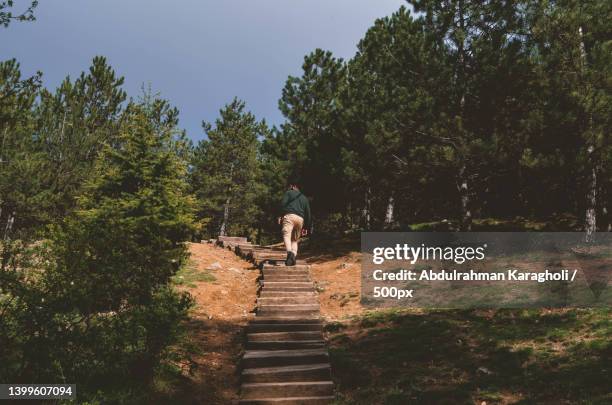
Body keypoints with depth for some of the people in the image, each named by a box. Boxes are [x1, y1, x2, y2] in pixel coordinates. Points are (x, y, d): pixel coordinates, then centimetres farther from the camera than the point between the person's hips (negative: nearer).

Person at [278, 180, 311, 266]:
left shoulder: (288, 193, 16)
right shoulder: (304, 198, 29)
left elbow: (283, 204, -3)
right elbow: (308, 213, 25)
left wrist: (280, 216, -2)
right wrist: (306, 227, 26)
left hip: (289, 216, -5)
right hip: (300, 218, 5)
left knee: (286, 235, -18)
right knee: (295, 240, 13)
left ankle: (290, 252, -43)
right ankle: (294, 255, -8)